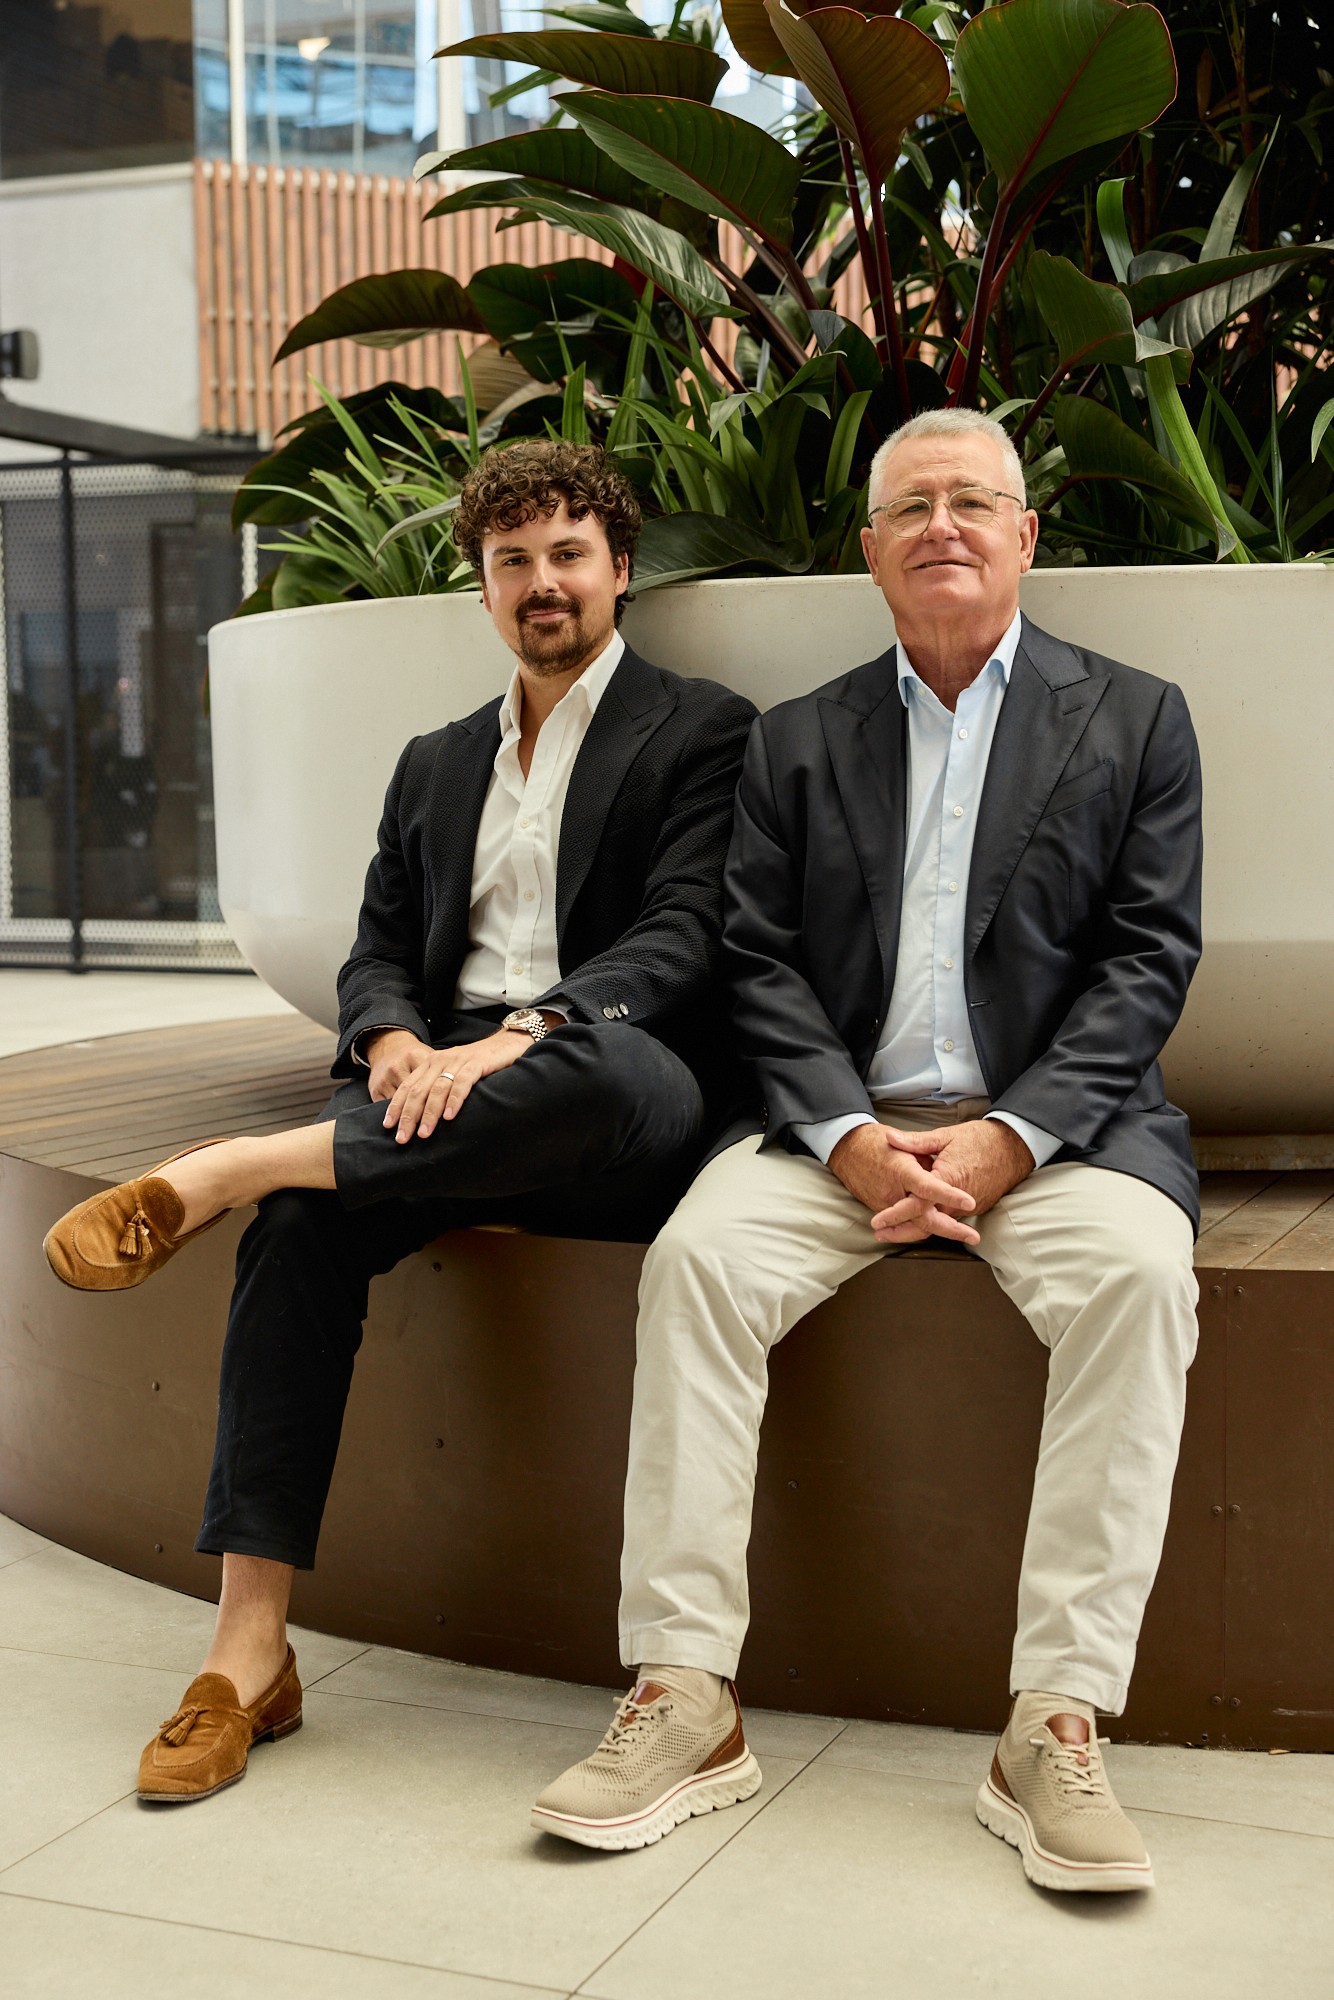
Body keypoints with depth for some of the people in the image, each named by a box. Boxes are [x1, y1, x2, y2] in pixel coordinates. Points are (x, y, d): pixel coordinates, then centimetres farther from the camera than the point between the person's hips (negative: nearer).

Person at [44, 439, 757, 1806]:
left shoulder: (699, 732, 8)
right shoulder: (435, 766, 26)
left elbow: (681, 938, -7)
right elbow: (376, 956, 17)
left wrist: (514, 1038, -23)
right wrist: (398, 1048, -8)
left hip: (612, 1099, -4)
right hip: (443, 1092, 4)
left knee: (611, 1071, -41)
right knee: (304, 1224, -27)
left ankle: (228, 1169, -31)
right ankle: (249, 1651, -26)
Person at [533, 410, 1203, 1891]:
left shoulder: (1134, 720, 9)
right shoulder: (797, 742, 14)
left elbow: (1149, 959, 0)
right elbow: (759, 966, 5)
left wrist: (1006, 1138, -14)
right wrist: (853, 1138, -13)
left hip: (1055, 1123, -1)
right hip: (847, 1120, 2)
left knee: (1137, 1273, -31)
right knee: (698, 1253, -26)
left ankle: (1057, 1724, -27)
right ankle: (682, 1695, -21)